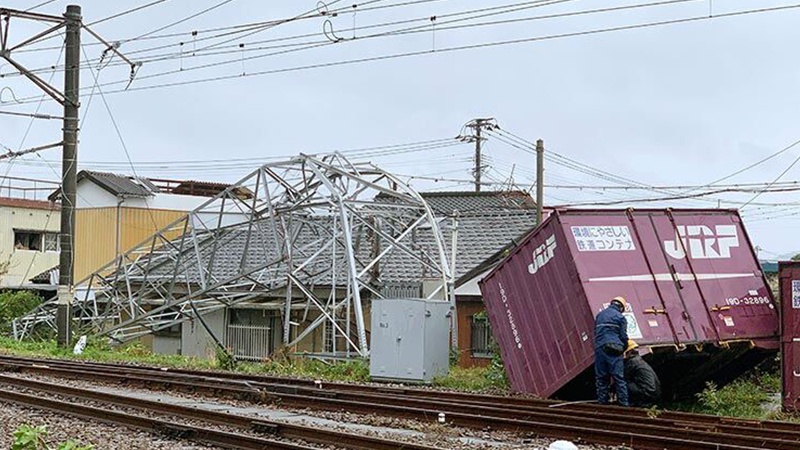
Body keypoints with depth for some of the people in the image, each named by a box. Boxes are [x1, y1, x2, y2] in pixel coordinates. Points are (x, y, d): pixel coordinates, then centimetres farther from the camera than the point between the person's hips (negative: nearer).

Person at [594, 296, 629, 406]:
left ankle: (602, 401, 7)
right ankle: (624, 402, -7)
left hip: (599, 348, 5)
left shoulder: (600, 315, 20)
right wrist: (623, 349, 15)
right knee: (618, 377, -5)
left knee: (601, 377, 7)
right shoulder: (620, 317, 3)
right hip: (613, 350, -5)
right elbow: (624, 336, 1)